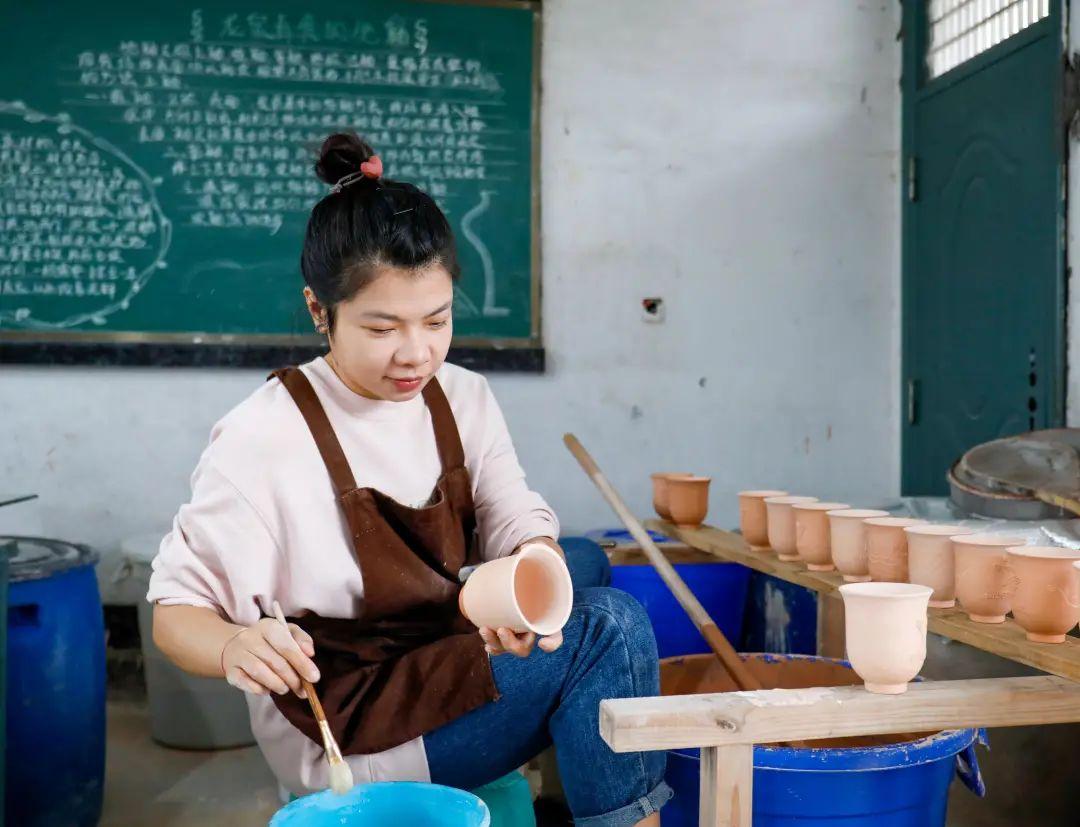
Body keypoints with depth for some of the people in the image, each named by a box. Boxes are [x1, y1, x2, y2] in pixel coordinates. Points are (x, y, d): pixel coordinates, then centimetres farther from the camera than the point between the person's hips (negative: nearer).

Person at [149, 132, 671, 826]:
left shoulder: (464, 397, -2)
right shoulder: (262, 437, -21)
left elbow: (518, 522, -9)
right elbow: (175, 612, -16)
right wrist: (233, 648, -40)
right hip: (340, 730, -7)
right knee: (612, 628, -20)